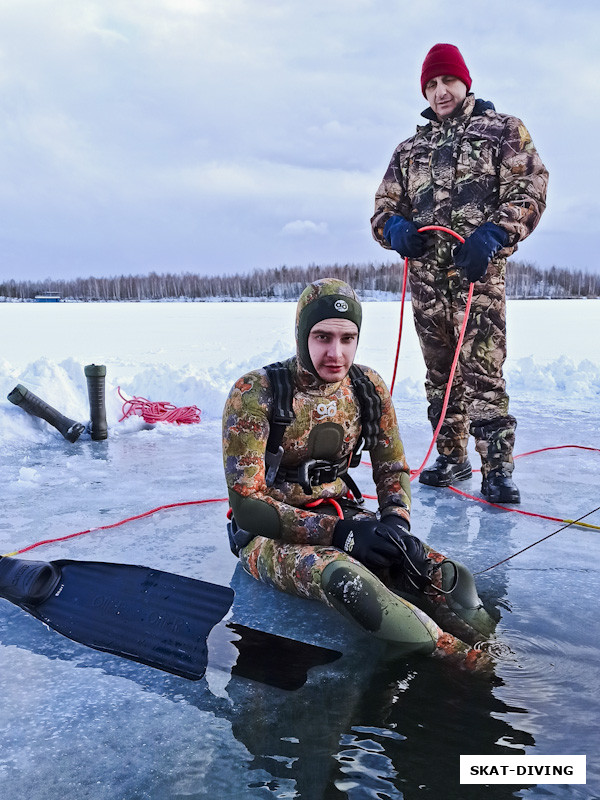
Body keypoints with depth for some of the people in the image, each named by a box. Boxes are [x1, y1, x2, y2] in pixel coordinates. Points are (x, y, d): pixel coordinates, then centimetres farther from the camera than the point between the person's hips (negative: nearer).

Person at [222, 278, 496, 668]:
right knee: (346, 578, -38)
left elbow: (394, 469, 9)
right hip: (271, 532, -5)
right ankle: (459, 661, -24)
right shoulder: (255, 394, -16)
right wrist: (338, 533, -26)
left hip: (342, 516, 5)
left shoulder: (369, 388, -1)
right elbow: (246, 502, -18)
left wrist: (396, 521, -13)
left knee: (453, 582, -19)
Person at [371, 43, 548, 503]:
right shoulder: (410, 149, 20)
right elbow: (383, 207, 17)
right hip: (425, 273, 5)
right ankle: (452, 459, 20)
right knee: (440, 372, 9)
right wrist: (395, 228, -7)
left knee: (482, 370, -13)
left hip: (477, 270, -4)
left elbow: (530, 190, -1)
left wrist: (493, 234, -18)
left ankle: (498, 469, -7)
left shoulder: (504, 131, 9)